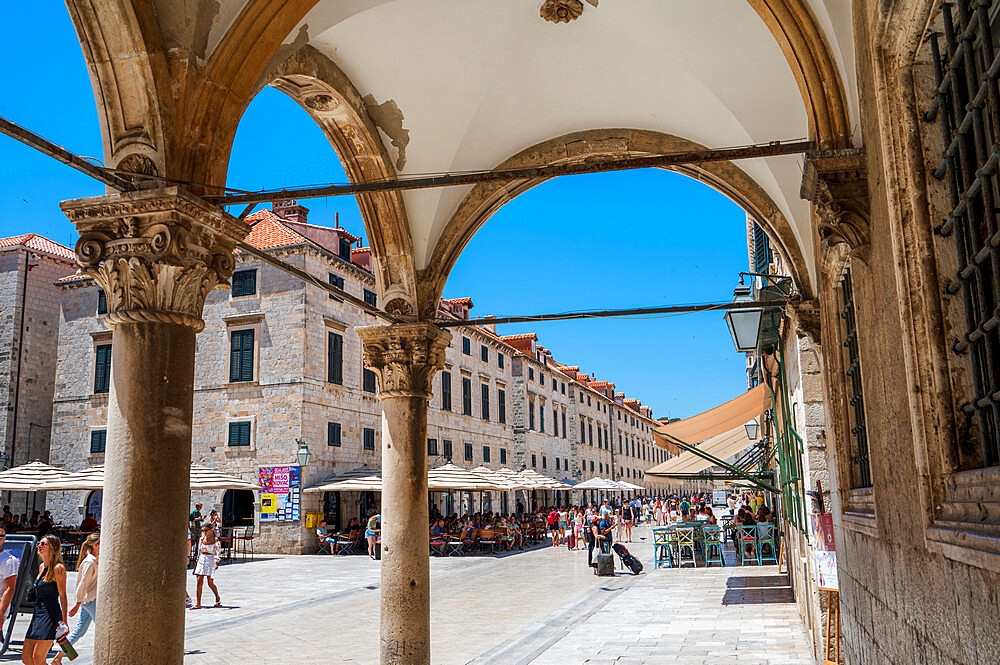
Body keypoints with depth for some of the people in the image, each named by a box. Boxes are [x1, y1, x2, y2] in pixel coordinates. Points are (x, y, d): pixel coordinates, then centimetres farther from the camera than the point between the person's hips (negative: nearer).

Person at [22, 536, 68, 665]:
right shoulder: (42, 566, 14)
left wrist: (64, 620, -17)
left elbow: (62, 595, -12)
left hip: (50, 615, -9)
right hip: (37, 614, 9)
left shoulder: (58, 568, -10)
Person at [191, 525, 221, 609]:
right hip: (201, 560, 5)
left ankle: (218, 598, 23)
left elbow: (218, 553, -10)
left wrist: (216, 563, -22)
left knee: (210, 583, -3)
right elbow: (199, 552, 19)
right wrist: (197, 562, 18)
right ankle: (198, 604, -3)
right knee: (199, 582, -4)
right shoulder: (202, 539, 10)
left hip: (211, 561, -5)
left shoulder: (216, 540, -5)